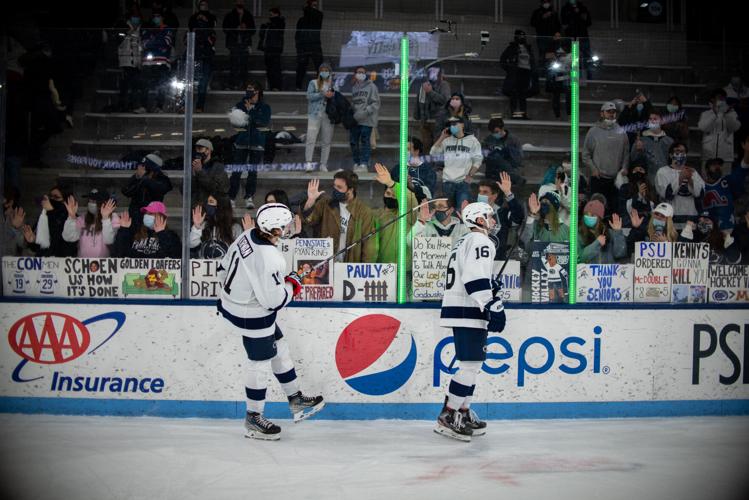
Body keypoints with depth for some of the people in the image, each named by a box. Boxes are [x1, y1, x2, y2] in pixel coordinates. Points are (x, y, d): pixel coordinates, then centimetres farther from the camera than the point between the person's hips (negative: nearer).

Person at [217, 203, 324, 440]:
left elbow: (224, 269, 8)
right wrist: (292, 285, -8)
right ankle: (253, 418, 26)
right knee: (260, 364, 8)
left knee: (279, 349, 21)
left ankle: (296, 401, 35)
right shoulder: (269, 259, -31)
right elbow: (274, 301, -26)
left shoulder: (246, 236, -5)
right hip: (252, 318, -9)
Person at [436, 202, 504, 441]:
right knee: (471, 365, -11)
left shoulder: (466, 242, 24)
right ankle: (447, 418, -11)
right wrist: (491, 305, -24)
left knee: (472, 364, 15)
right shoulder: (479, 241, -9)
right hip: (468, 313, -11)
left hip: (462, 311, 11)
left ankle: (464, 415, 19)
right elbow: (476, 278, -22)